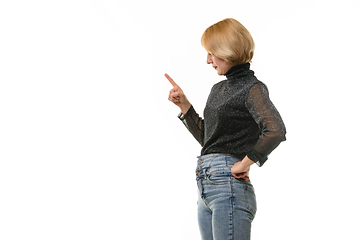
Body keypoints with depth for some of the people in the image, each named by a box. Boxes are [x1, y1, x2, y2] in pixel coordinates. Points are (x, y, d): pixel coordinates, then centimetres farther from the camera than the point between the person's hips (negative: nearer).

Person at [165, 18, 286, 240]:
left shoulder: (252, 88, -8)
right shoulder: (218, 89, 18)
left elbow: (275, 130, -24)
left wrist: (245, 163, -18)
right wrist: (184, 105, 17)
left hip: (229, 187, -9)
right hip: (206, 189, 9)